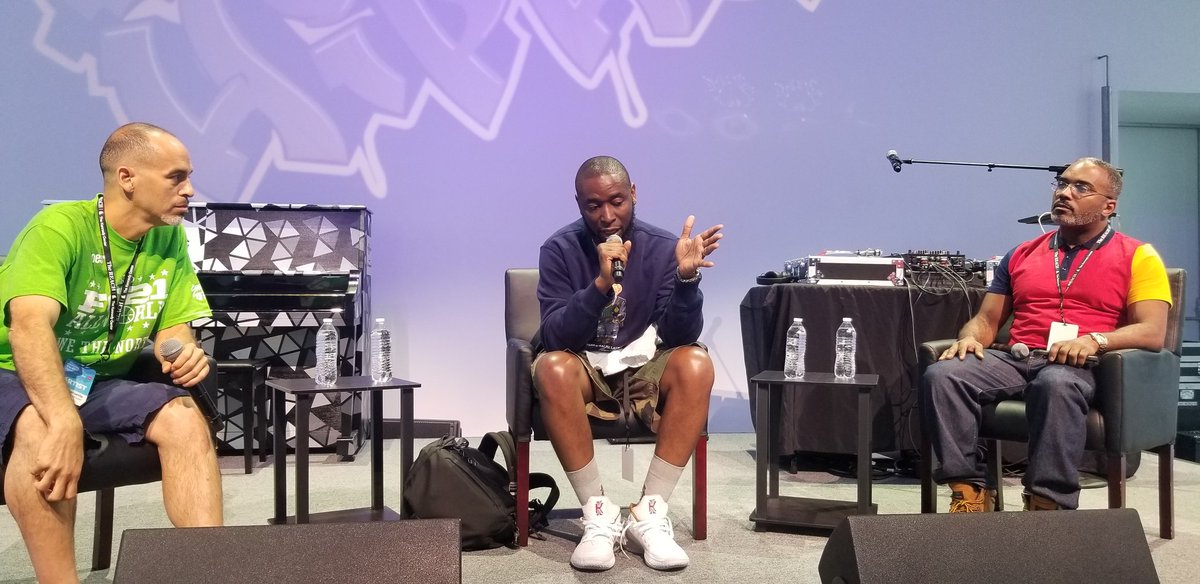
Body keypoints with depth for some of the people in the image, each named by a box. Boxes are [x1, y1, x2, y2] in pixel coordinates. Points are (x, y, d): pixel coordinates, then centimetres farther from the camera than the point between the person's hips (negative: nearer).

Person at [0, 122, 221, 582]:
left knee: (185, 418, -20)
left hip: (100, 382, 5)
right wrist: (66, 422, -48)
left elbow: (172, 326, 4)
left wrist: (184, 353, -22)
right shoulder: (62, 226, -21)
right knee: (42, 431, -36)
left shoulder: (170, 238, -2)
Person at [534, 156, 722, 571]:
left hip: (645, 369, 1)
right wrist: (601, 284, -32)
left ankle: (649, 515, -24)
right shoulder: (560, 250, -8)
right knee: (552, 368, -35)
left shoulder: (662, 247, -7)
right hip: (584, 370, -1)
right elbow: (555, 338, -18)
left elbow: (680, 336, -12)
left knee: (695, 363, -30)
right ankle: (599, 516, -23)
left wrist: (686, 277, -30)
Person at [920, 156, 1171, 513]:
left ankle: (1047, 504, -33)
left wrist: (1095, 340, -21)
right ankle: (970, 492, -25)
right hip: (1014, 360, 4)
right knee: (941, 374, -25)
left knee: (1055, 383, -41)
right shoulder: (1022, 255, 23)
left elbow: (1152, 332, -2)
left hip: (1079, 367, -4)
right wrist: (970, 337, -4)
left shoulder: (1137, 256, 10)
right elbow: (987, 320, 20)